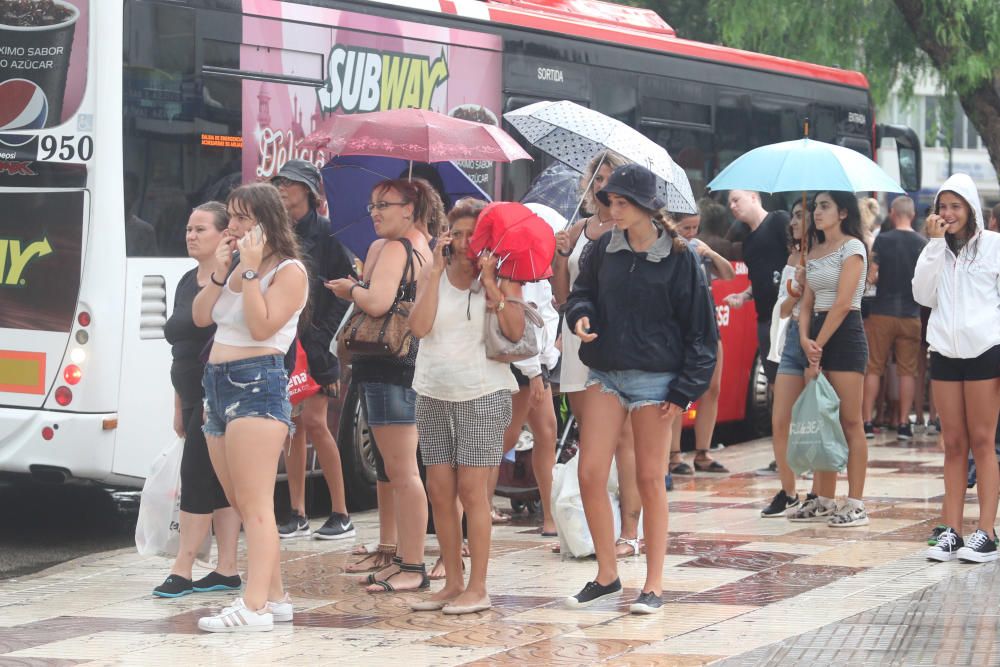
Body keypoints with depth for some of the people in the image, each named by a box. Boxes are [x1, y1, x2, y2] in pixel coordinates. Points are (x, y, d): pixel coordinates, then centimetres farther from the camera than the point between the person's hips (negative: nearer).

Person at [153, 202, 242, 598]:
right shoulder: (187, 283, 16)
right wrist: (179, 406, 19)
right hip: (193, 398, 9)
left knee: (196, 477, -9)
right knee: (218, 483, 9)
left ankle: (182, 571, -6)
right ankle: (227, 571, 11)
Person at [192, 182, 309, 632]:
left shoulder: (289, 271, -7)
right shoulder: (238, 267, 17)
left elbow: (261, 326, -18)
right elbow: (200, 318, 12)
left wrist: (250, 271, -15)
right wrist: (219, 271, 1)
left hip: (257, 384, -9)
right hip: (218, 383, 9)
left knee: (254, 504, -15)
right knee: (241, 504, 10)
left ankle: (255, 607, -20)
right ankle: (274, 597, 16)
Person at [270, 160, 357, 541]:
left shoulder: (325, 232, -3)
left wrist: (326, 333, -11)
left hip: (316, 340, -5)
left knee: (313, 421, -10)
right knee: (291, 423, 5)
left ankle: (341, 513, -2)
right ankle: (297, 515, 10)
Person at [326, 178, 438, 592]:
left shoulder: (394, 248, -12)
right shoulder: (422, 248, 18)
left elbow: (377, 302, -24)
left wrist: (351, 289, -5)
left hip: (391, 368, -11)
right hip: (410, 367, 11)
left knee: (401, 472, -9)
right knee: (399, 472, 15)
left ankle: (413, 568, -8)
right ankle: (404, 560, 20)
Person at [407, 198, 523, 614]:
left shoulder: (500, 277, -1)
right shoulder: (433, 274, 8)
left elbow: (515, 332, -14)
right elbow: (419, 326, -7)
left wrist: (491, 283, -16)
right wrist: (437, 271, -7)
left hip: (482, 393, -4)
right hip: (434, 393, 4)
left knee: (472, 490, -6)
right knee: (439, 491, 5)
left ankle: (478, 588, -2)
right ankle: (453, 583, 13)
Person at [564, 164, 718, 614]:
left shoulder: (677, 257, -5)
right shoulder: (603, 251, 5)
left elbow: (699, 327, -3)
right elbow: (581, 293, 19)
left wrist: (686, 390, -9)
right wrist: (580, 316, -7)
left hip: (654, 378, -4)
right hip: (605, 374, 4)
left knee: (650, 480, 1)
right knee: (589, 474, -3)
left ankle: (654, 585, 10)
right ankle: (606, 573, 12)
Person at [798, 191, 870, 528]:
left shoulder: (852, 247, -6)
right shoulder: (814, 251, 17)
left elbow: (842, 303, -12)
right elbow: (807, 301, 12)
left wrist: (819, 346, -13)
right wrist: (805, 339, -6)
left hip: (844, 334, -8)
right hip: (817, 335, 8)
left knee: (850, 422, -6)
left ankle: (855, 504, -5)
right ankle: (823, 500, 11)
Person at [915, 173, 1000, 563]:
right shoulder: (937, 250, 14)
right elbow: (923, 295, 1)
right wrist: (935, 244, -4)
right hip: (945, 352, 4)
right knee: (953, 444, 4)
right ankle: (951, 532, 3)